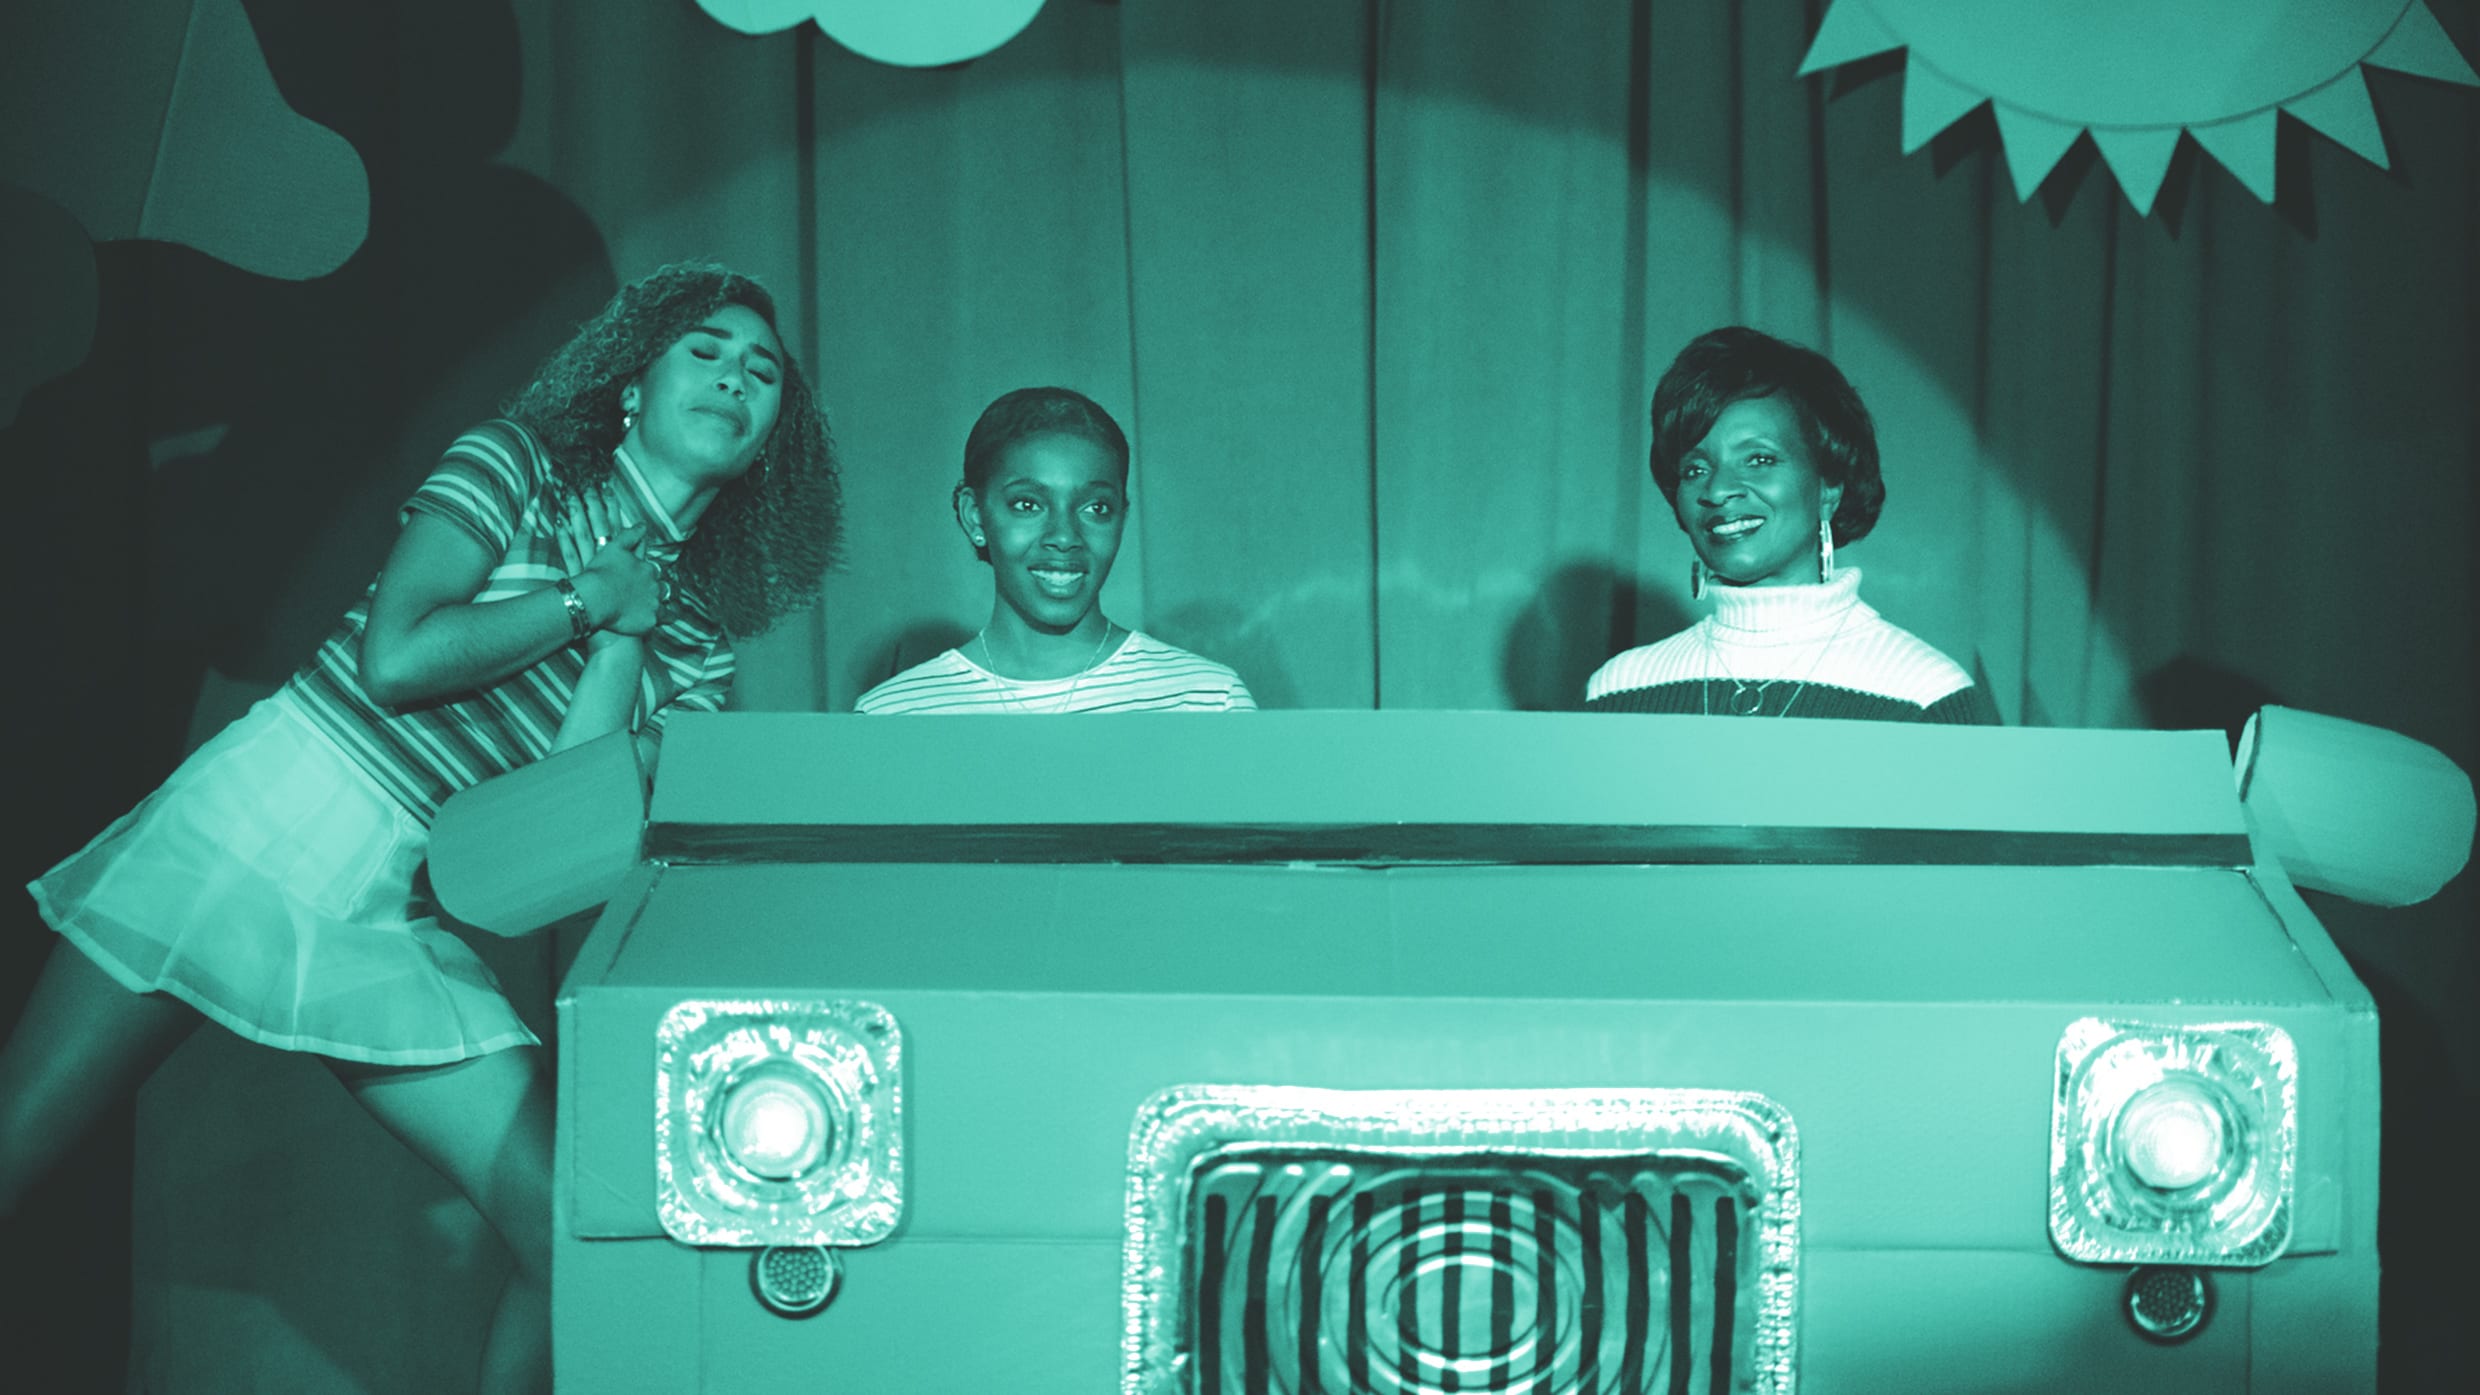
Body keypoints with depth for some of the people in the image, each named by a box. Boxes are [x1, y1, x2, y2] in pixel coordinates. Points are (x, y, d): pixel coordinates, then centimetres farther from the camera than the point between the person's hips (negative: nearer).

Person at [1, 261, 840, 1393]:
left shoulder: (693, 633, 11)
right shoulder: (519, 463, 1)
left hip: (395, 918, 4)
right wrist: (588, 595, -5)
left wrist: (625, 636, -7)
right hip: (264, 819, -4)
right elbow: (394, 659, -14)